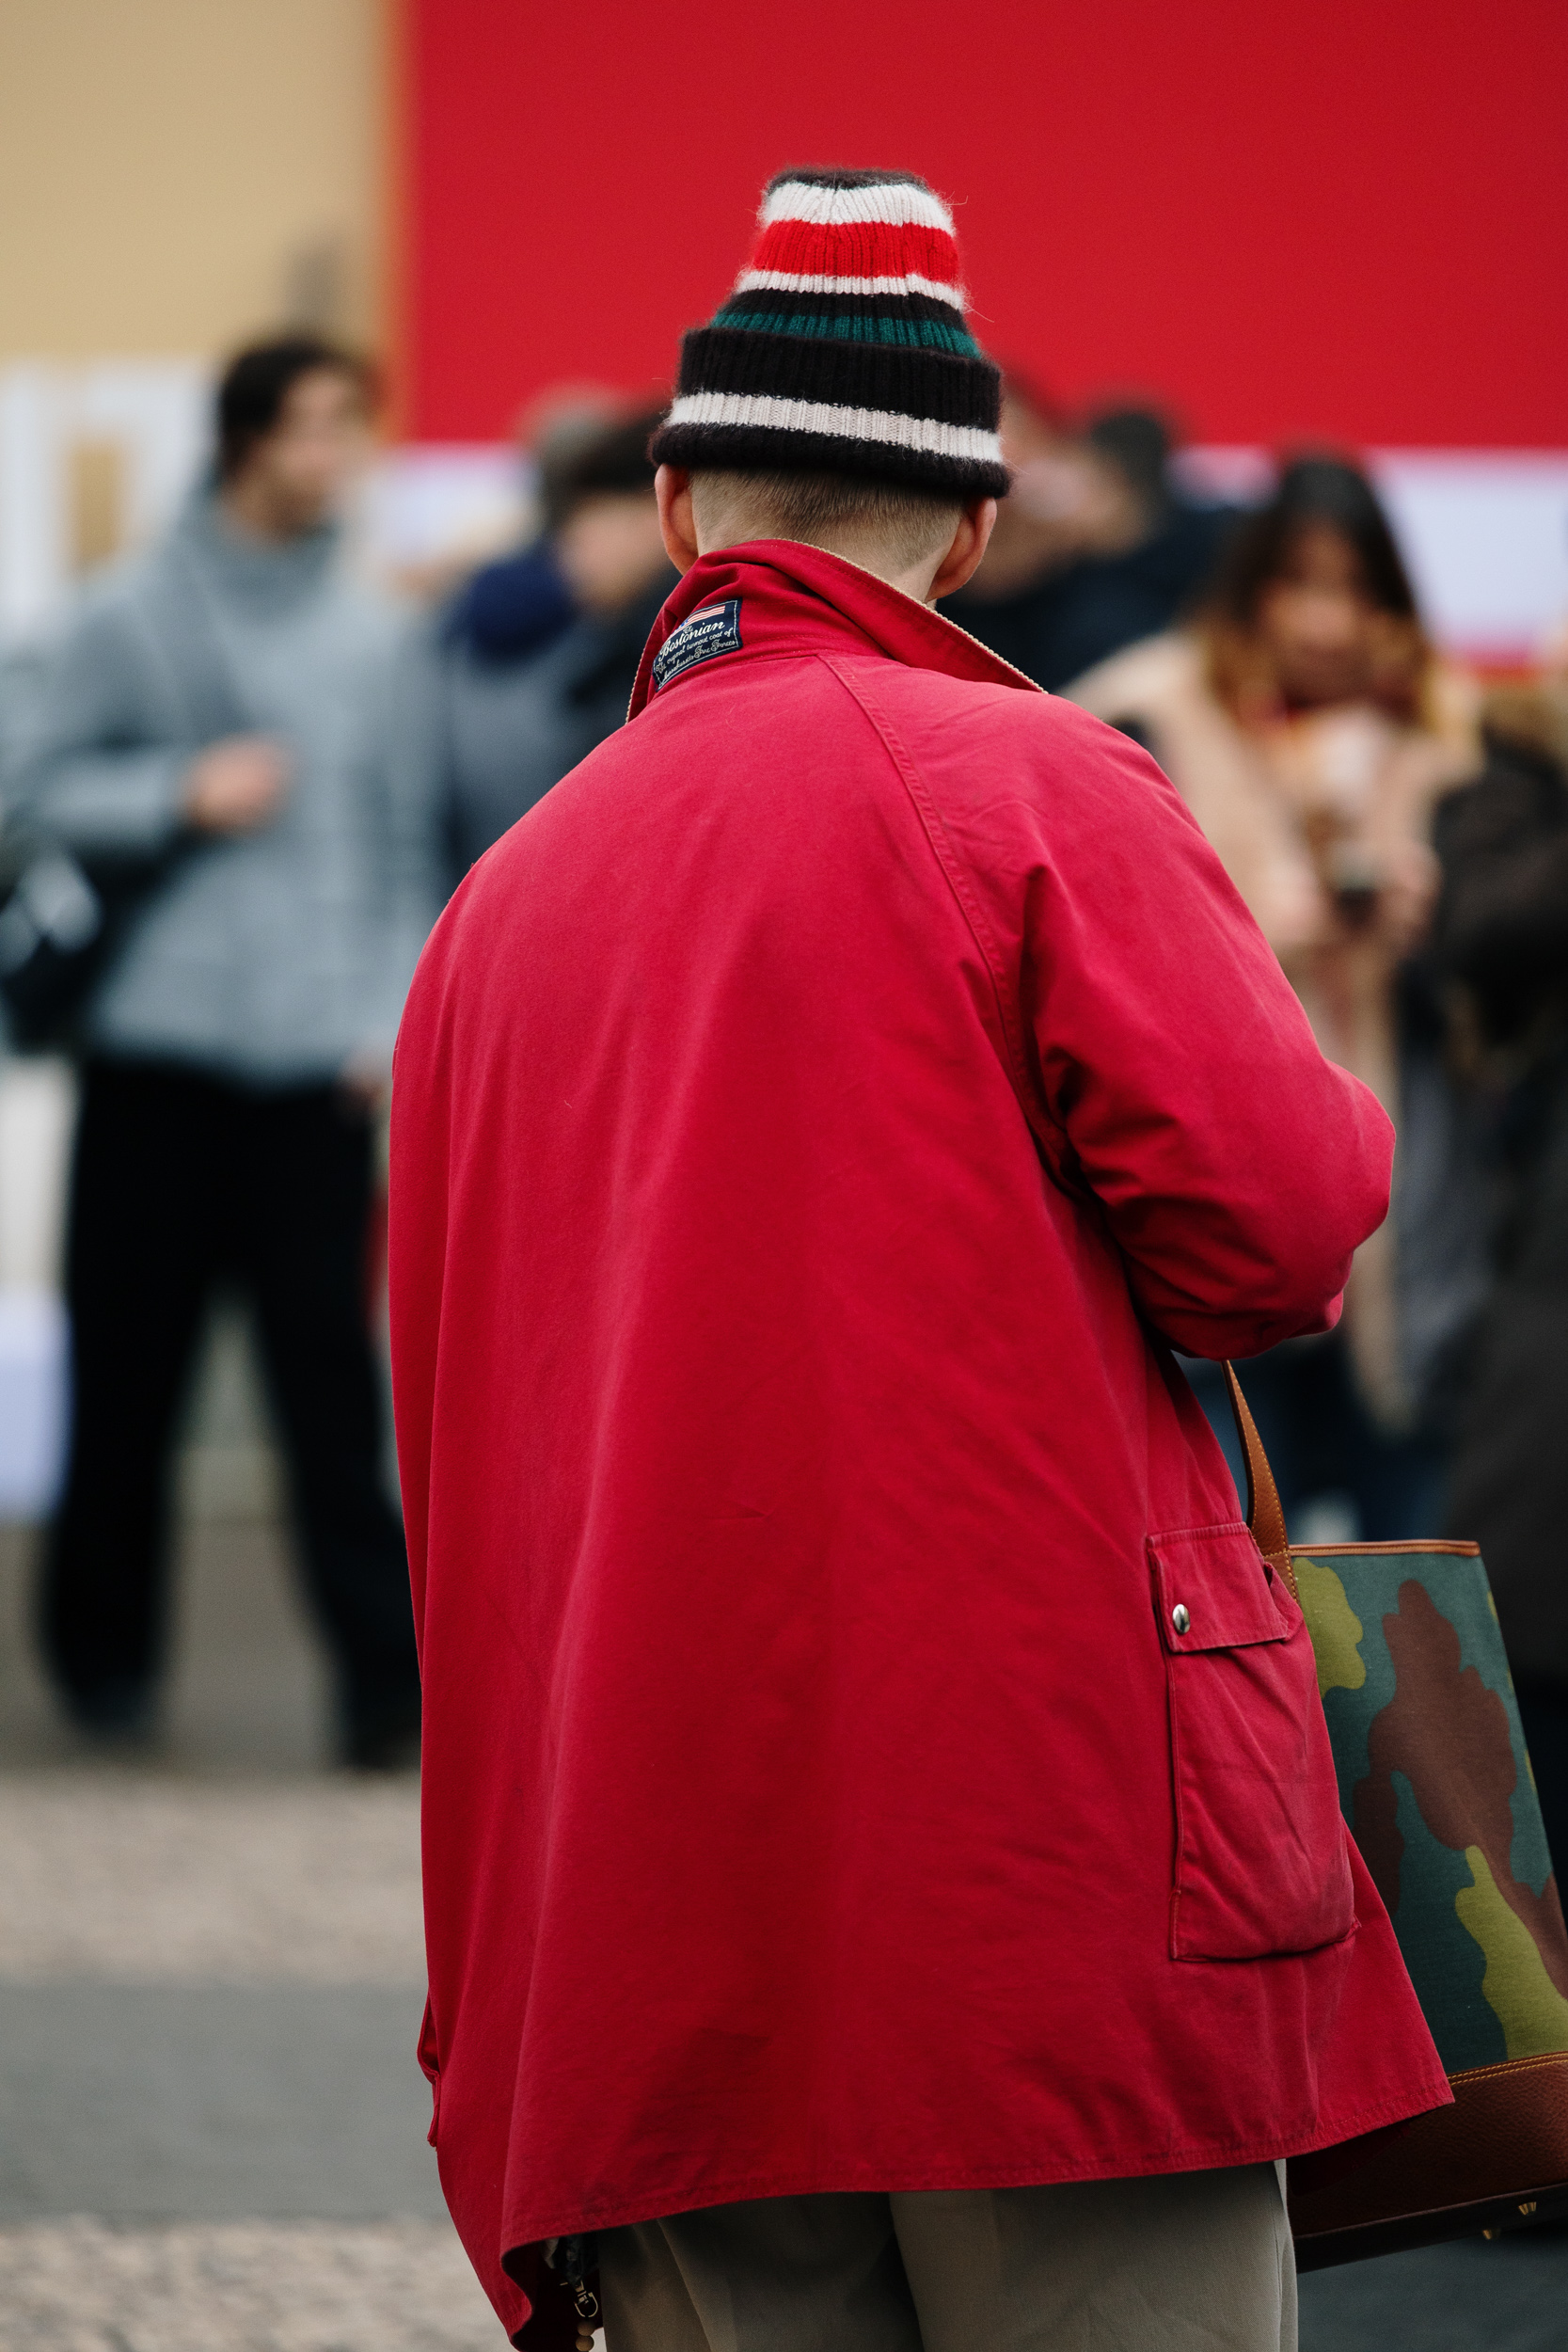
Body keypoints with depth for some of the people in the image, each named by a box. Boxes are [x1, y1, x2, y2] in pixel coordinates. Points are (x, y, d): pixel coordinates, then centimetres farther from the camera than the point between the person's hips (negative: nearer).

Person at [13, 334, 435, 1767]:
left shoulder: (375, 638, 8)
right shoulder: (134, 618, 3)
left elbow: (408, 842, 10)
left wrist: (391, 1015, 0)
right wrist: (183, 792, -11)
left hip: (316, 1060, 0)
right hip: (155, 1050, 0)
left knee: (331, 1364, -7)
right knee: (128, 1363, 5)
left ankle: (384, 1667, -7)